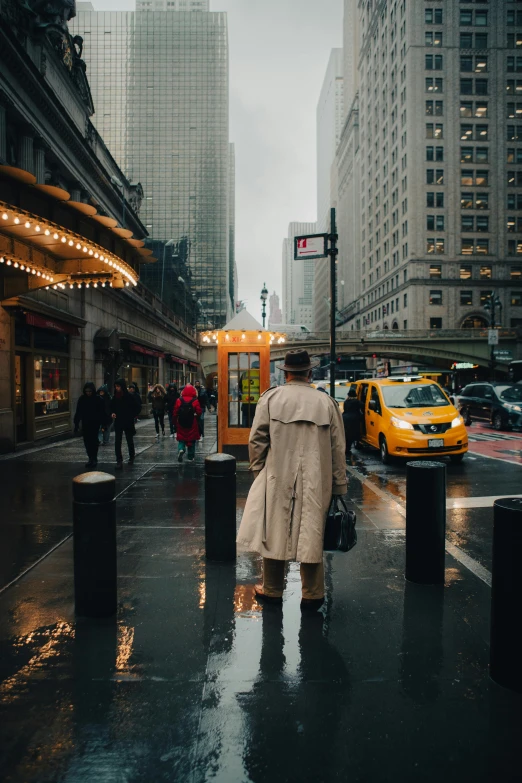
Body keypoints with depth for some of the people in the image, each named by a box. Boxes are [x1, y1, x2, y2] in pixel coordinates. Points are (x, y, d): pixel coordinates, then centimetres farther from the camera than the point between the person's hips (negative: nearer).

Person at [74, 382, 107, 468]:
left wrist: (104, 424, -9)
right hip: (85, 424, 4)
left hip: (95, 423, -3)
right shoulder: (82, 399, 1)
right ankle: (91, 458, 14)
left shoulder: (98, 399, -7)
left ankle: (94, 459, 4)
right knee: (87, 441, 5)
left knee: (93, 441, -4)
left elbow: (102, 412, -5)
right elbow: (78, 412, 6)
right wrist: (76, 424, 3)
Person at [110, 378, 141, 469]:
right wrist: (112, 413, -3)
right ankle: (119, 461, -4)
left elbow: (138, 407, -5)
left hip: (128, 423, -3)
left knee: (130, 441, 12)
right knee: (117, 442, -5)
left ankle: (131, 457, 32)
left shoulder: (130, 396, -12)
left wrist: (132, 416, -7)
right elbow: (112, 407, 16)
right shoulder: (115, 397, 1)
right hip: (118, 422, 3)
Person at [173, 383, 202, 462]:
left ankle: (181, 449, -16)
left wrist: (175, 422, 11)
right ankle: (190, 457, 16)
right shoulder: (195, 401, -8)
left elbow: (175, 413, -2)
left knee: (181, 439, 13)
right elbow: (199, 413, -7)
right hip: (192, 425, -1)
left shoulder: (179, 400, -3)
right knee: (191, 440, 12)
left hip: (181, 424, 1)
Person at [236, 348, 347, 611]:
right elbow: (337, 449, 2)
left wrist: (258, 470, 10)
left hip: (277, 479, -1)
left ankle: (272, 590, 27)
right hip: (315, 481, 1)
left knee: (274, 531, 12)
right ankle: (312, 594, 21)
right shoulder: (326, 402, 0)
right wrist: (339, 486, 8)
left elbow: (257, 440, -4)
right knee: (312, 534, 11)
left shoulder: (270, 398, -3)